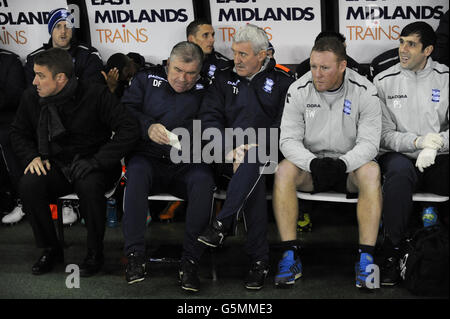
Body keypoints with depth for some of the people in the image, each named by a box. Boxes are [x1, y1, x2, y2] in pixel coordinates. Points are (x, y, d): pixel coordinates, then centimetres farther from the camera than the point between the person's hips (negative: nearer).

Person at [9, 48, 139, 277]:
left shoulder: (95, 94, -14)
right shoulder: (31, 98, 0)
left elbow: (129, 129, -18)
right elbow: (18, 132, 16)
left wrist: (95, 162, -23)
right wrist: (33, 156, -5)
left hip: (92, 165, -4)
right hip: (55, 166, 4)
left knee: (89, 185, -37)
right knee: (28, 185, -27)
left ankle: (95, 253, -12)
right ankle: (51, 249, -5)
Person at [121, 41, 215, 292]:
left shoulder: (205, 90, 14)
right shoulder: (147, 79, 15)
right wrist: (148, 127, -15)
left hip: (187, 165, 0)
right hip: (149, 159, 0)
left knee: (203, 179, -32)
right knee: (137, 171, -33)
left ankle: (191, 261, -29)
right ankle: (135, 256, -31)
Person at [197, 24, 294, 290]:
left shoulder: (282, 82, 11)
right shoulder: (224, 79, 17)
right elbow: (209, 118, 5)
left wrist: (255, 146, -14)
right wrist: (230, 150, -13)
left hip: (265, 154, -1)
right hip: (227, 156, 1)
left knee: (252, 164, -38)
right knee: (254, 177, -32)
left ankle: (222, 225, -40)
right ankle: (259, 260, -35)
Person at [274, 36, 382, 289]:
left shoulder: (365, 92, -10)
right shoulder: (299, 90, -7)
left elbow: (369, 143, -13)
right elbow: (288, 139, -9)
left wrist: (343, 163, -33)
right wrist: (313, 163, -28)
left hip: (349, 165, -1)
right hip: (310, 163, 1)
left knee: (371, 172, -33)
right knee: (284, 171, -29)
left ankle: (366, 258, -30)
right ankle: (291, 255, -25)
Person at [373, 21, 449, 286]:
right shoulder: (385, 81, 5)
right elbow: (384, 135, 1)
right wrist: (417, 141, -16)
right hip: (401, 156, -1)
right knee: (398, 171, -36)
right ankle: (393, 252, -23)